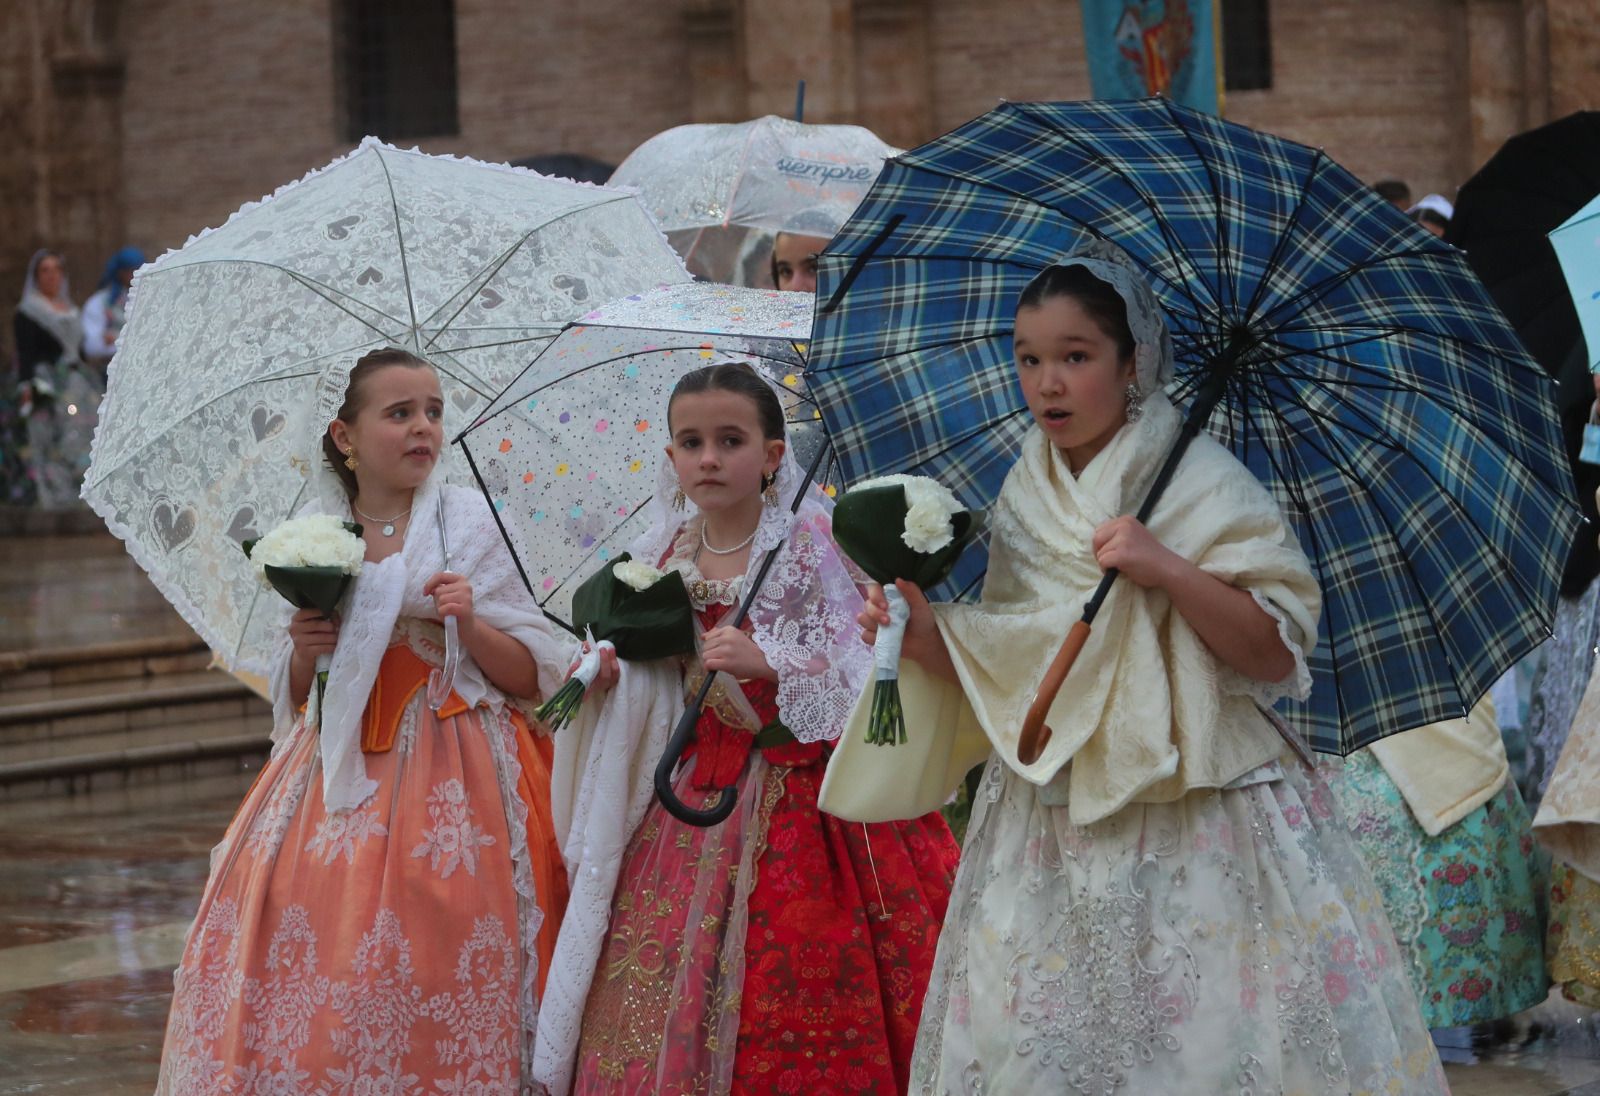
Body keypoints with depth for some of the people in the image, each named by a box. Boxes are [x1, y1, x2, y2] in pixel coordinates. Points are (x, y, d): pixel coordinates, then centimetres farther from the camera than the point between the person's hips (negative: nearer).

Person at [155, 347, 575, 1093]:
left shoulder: (468, 522, 1)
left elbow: (534, 677, 1)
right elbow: (295, 696, 15)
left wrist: (472, 625, -15)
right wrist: (304, 651, -5)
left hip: (450, 774, -3)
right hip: (341, 772, 3)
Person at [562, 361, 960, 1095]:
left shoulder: (812, 541, -8)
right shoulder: (664, 556, 7)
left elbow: (852, 668, -15)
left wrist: (765, 661, -28)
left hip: (802, 786, -4)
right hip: (701, 792, 5)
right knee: (669, 991, 4)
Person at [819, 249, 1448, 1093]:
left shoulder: (1199, 483, -5)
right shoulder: (1021, 503, 10)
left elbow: (1277, 653, -11)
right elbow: (1013, 677, 14)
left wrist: (1168, 569, -22)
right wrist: (932, 643, -4)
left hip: (1194, 815, -4)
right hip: (1051, 823, 5)